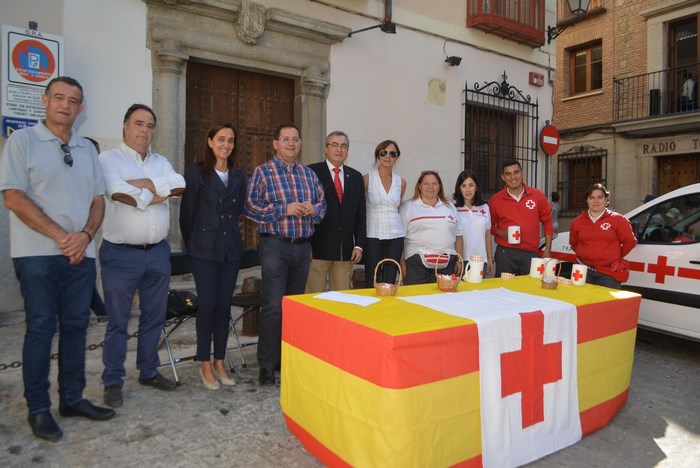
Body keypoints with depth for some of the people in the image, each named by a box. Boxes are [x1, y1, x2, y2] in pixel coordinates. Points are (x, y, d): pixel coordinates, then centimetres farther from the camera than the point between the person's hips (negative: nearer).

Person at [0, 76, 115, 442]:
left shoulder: (87, 149, 13)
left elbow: (98, 200, 11)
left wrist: (85, 235, -7)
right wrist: (60, 236, -16)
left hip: (81, 254, 5)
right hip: (38, 253, -4)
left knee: (76, 326, 9)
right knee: (41, 328, 1)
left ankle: (72, 398, 22)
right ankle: (38, 408, 15)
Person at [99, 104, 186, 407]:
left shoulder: (161, 162, 14)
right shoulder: (108, 159, -1)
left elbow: (179, 186, -6)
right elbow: (118, 193, -20)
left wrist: (141, 184, -12)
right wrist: (158, 193, -8)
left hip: (157, 252, 5)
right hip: (121, 254, -5)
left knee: (154, 317, 13)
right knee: (118, 321, 4)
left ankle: (149, 372, 29)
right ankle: (113, 381, 18)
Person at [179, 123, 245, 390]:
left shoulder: (238, 176, 10)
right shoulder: (196, 172, -4)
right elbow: (186, 213, 0)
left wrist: (230, 234, 11)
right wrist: (191, 245, 5)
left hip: (231, 249, 4)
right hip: (204, 250, -4)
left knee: (224, 306, 7)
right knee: (207, 305, -1)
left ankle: (219, 362, 20)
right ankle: (205, 365, 14)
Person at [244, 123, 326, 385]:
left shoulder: (309, 174, 13)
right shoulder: (263, 172, -1)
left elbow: (322, 203, 17)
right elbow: (250, 206, -9)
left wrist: (313, 209, -6)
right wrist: (285, 209, -16)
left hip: (303, 246, 5)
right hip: (275, 245, -5)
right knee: (273, 307, -7)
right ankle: (266, 365, 6)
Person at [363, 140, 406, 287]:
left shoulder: (401, 182, 7)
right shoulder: (367, 178, -2)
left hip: (395, 235, 3)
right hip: (373, 235, -3)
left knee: (390, 283, 6)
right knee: (372, 283, -1)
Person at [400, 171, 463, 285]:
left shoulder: (450, 207, 16)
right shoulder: (408, 207, 4)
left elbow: (458, 236, 17)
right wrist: (402, 262, -5)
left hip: (446, 264, 3)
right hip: (417, 264, -3)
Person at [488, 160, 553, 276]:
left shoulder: (538, 196, 2)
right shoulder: (495, 200, 0)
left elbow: (547, 222, 9)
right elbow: (490, 226, 10)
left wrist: (547, 250, 6)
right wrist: (502, 233, -10)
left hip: (531, 253, 1)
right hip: (505, 253, -1)